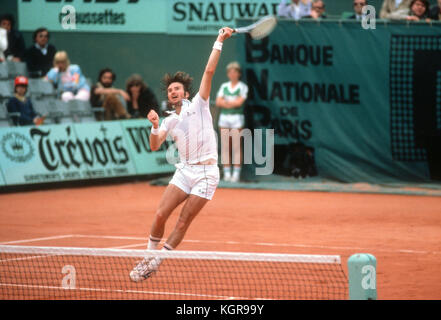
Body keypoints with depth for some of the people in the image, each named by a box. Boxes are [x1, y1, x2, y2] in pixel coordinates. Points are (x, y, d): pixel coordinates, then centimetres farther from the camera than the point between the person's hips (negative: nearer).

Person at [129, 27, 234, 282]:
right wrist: (155, 127, -17)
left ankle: (156, 263, 5)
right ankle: (149, 256, 11)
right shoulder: (169, 121, 12)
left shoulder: (199, 105, 2)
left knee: (183, 223, -4)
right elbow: (154, 146, 1)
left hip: (206, 173, -4)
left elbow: (209, 71, -6)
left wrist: (219, 42, -12)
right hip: (184, 172, 4)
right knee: (161, 215, -7)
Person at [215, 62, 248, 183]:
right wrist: (233, 103, -10)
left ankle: (236, 174, -5)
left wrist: (225, 102, -4)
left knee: (236, 147, -7)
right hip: (224, 118, 4)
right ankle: (226, 173, 5)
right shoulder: (224, 86, 12)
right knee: (225, 147, 1)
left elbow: (239, 102, -12)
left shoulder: (243, 87, 1)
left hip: (237, 118, -4)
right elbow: (218, 102, 2)